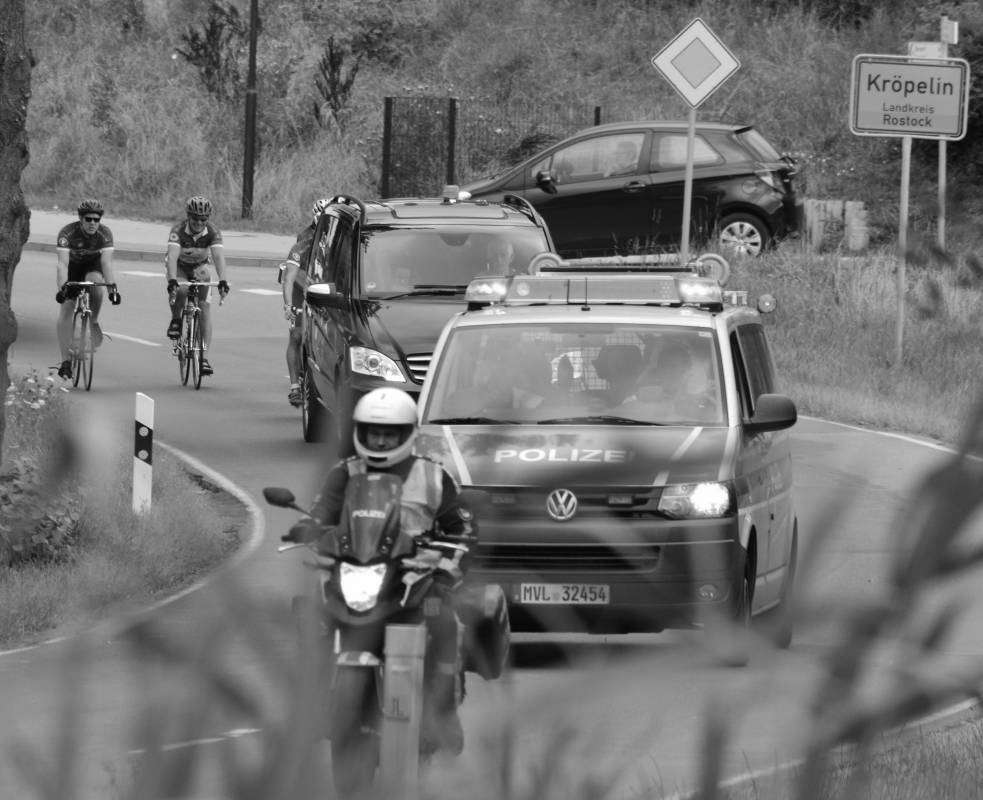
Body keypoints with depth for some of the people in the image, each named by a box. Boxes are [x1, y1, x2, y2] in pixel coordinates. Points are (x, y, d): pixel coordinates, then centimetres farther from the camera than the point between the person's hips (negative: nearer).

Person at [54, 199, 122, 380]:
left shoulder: (104, 234, -27)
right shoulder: (67, 233, -30)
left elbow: (106, 261, -35)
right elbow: (62, 263, -38)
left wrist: (112, 287, -49)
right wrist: (62, 288, -52)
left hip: (93, 265, 0)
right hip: (73, 267, 0)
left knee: (95, 282, -35)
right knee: (65, 310, -12)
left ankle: (94, 322, -7)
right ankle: (66, 361, -8)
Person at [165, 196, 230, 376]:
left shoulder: (213, 232, -24)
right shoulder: (178, 230, -29)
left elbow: (218, 256, -36)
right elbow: (172, 256, -40)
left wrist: (222, 281, -51)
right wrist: (172, 280, -56)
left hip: (199, 268, 2)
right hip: (179, 268, -2)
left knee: (204, 305, -14)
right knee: (180, 292, -35)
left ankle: (204, 356, -14)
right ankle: (175, 320, -4)